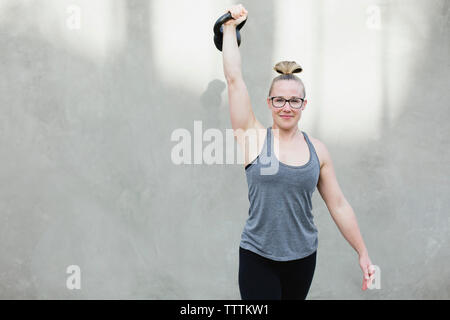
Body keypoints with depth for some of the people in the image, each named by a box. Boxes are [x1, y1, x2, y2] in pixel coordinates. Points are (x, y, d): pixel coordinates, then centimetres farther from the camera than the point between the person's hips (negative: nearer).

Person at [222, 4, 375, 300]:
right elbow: (234, 79, -6)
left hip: (303, 256, 3)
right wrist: (230, 28, 0)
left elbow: (339, 205, 7)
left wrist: (363, 253, 8)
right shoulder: (254, 136, -4)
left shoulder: (317, 150, 4)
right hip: (258, 257, -3)